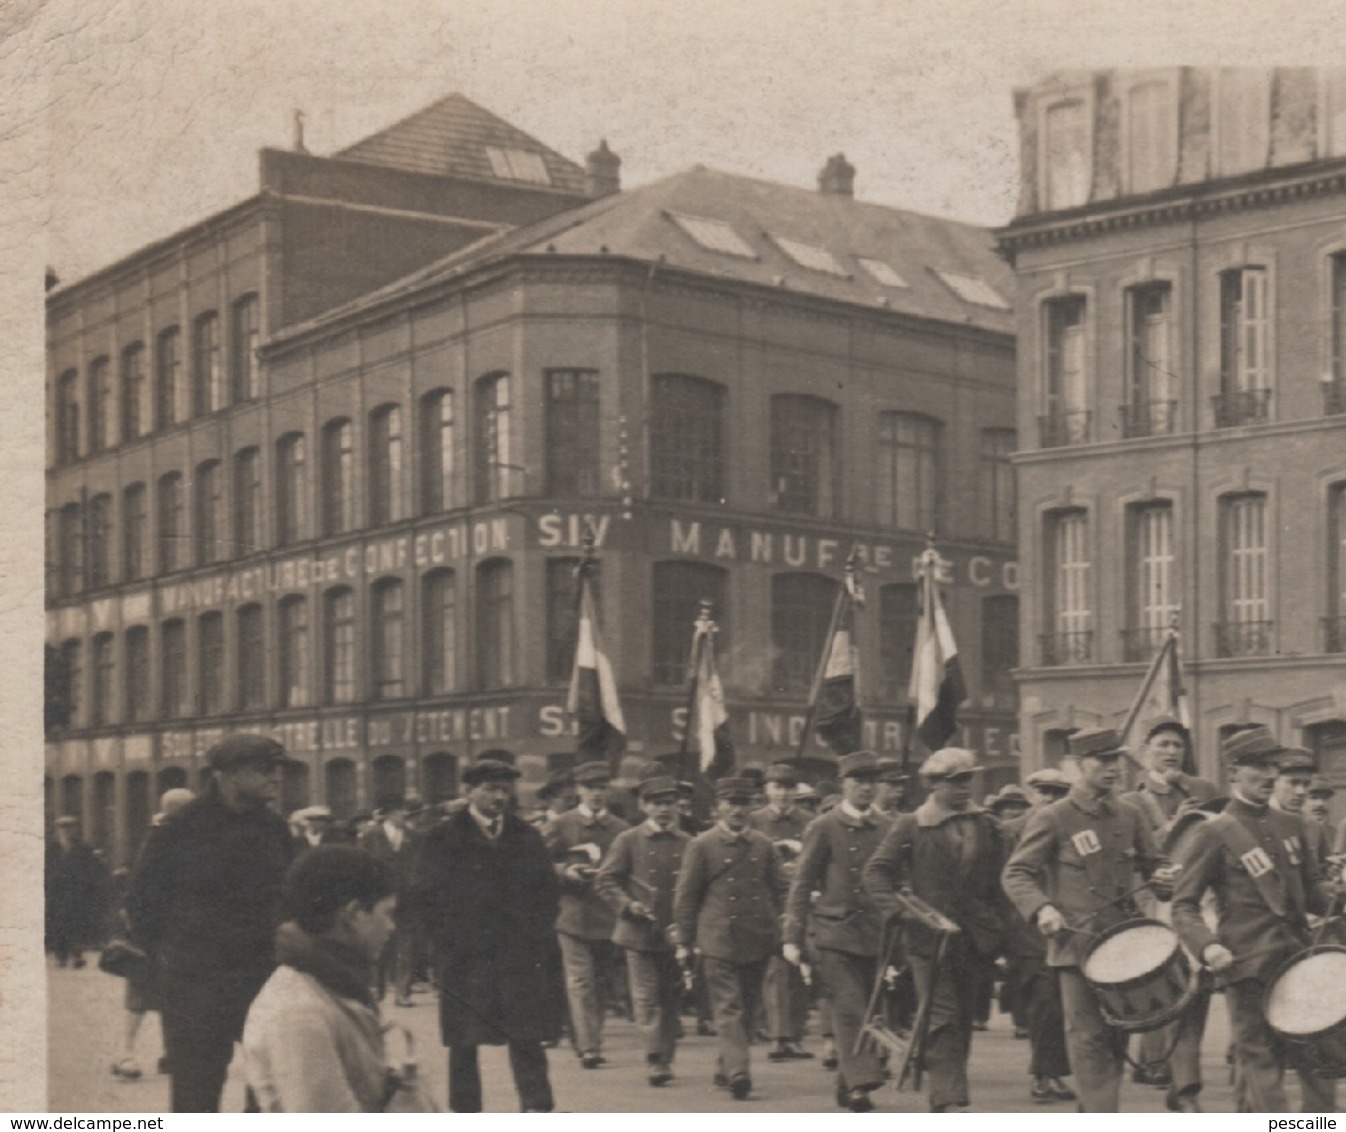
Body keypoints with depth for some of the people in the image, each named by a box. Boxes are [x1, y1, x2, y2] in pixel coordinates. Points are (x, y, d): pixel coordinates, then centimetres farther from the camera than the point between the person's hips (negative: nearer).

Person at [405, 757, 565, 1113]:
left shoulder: (527, 837, 12)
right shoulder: (444, 838, 1)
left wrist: (537, 935, 3)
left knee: (527, 1040, -3)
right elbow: (422, 899, -1)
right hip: (464, 960, -2)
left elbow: (548, 892, 15)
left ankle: (537, 1110, -3)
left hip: (521, 958, 2)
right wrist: (449, 942, -7)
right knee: (463, 1044, 4)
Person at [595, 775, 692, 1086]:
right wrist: (628, 904, -12)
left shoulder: (687, 844, 8)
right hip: (640, 933, -2)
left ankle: (665, 1058, 17)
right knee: (647, 998, -7)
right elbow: (605, 880, 1)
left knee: (671, 999, 8)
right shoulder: (628, 841, 2)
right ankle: (655, 1060, -9)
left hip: (675, 934, 3)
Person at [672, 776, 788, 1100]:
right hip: (718, 941, -4)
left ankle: (724, 1069, 23)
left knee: (747, 1010, 10)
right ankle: (737, 1073, -19)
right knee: (729, 1008, -10)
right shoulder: (702, 846, 0)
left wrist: (778, 930, 7)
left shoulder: (764, 846, 11)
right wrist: (684, 942, -1)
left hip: (757, 942, 4)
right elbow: (685, 895, 1)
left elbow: (779, 891, 17)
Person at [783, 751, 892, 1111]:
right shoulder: (823, 829, -1)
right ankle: (860, 1084, -18)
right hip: (833, 934, -4)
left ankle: (846, 1087, 18)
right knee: (849, 1009, -14)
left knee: (866, 1012, 6)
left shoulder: (886, 828, 9)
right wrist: (792, 937, -4)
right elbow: (801, 885, 1)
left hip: (874, 935, 4)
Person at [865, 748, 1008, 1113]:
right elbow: (875, 872, -1)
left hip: (975, 941, 4)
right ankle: (949, 1100, -13)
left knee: (962, 1022, 9)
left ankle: (944, 1099, 19)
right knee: (942, 1021, -10)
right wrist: (899, 909, -13)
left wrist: (996, 928, 8)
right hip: (929, 938, -4)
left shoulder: (987, 826, 10)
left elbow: (999, 881, 16)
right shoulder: (910, 826, 0)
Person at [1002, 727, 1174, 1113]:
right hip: (1077, 942, -5)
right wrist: (1042, 908, -21)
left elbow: (1151, 864, 20)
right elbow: (1016, 874, -3)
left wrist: (1164, 878, -4)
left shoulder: (1130, 817, 12)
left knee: (1117, 1033, 9)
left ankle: (1094, 1108, 22)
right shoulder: (1053, 818, -3)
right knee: (1088, 1036, -6)